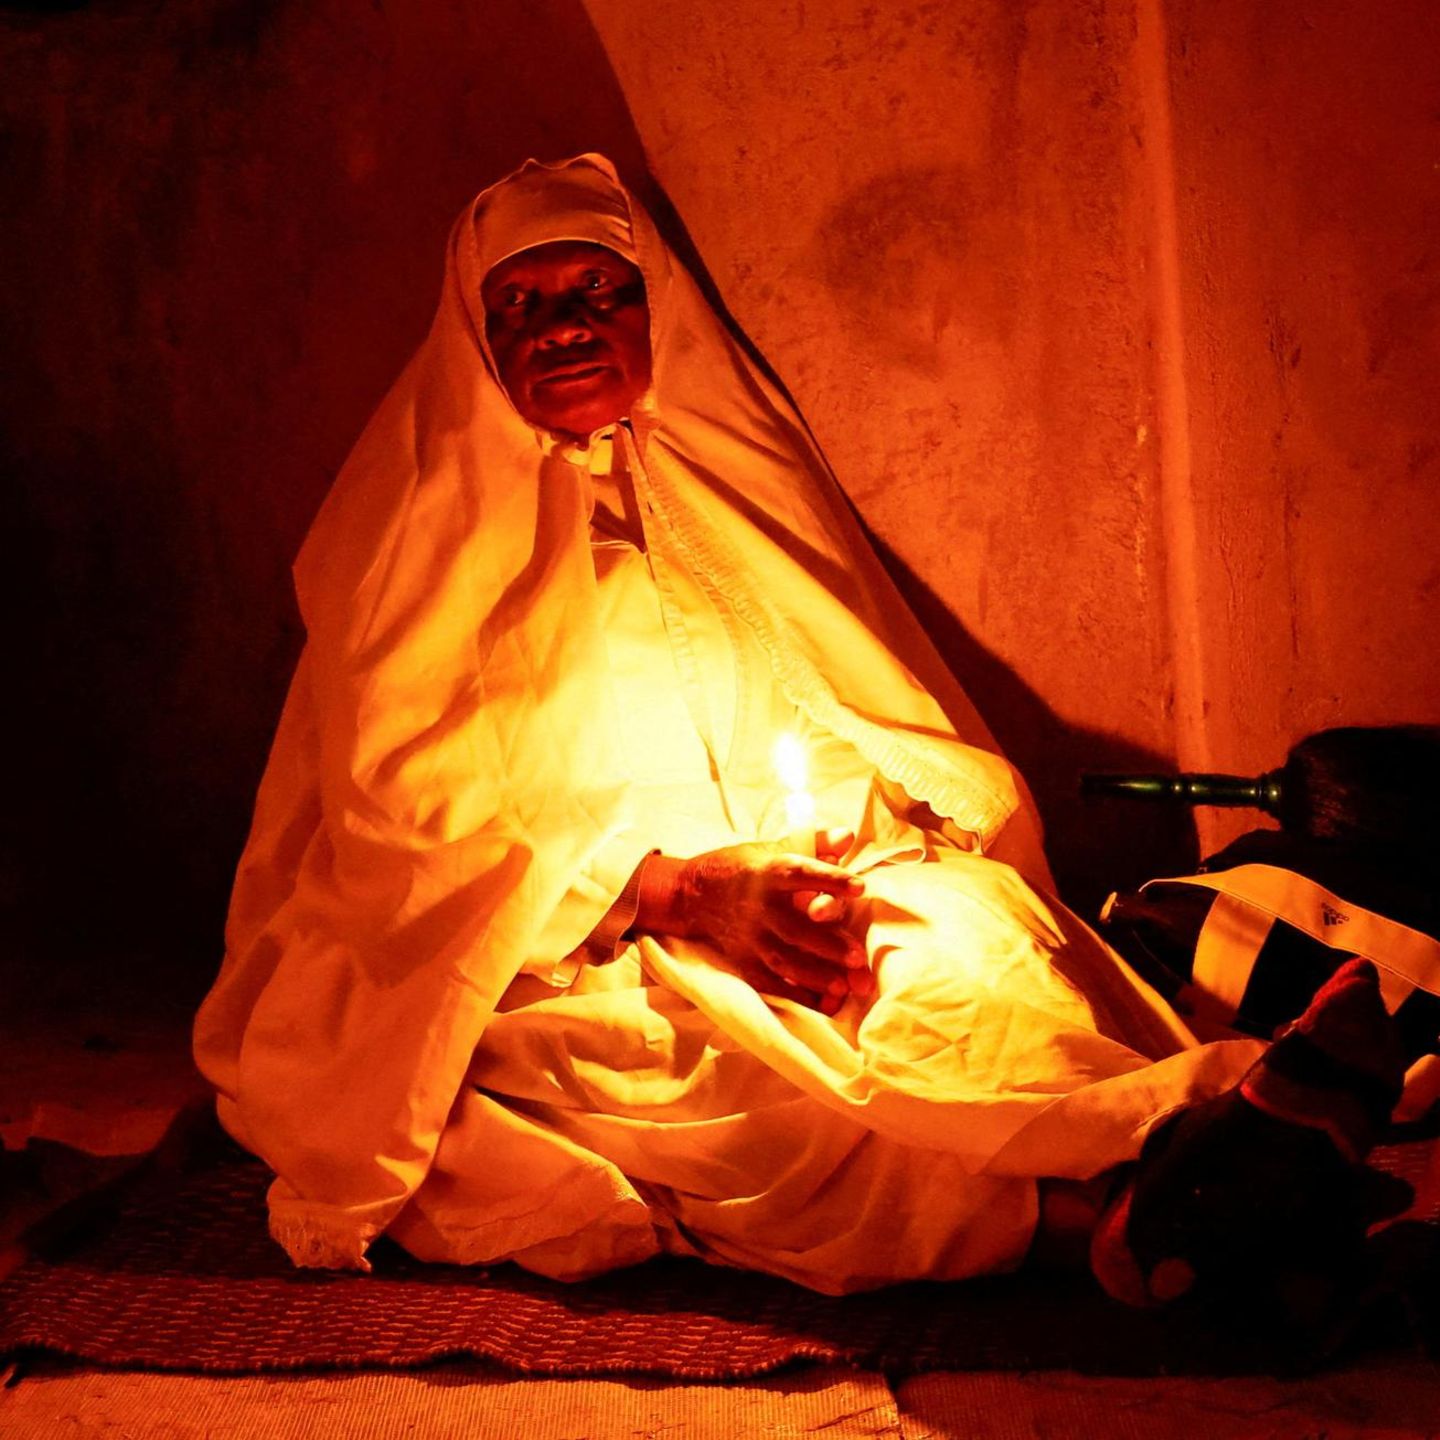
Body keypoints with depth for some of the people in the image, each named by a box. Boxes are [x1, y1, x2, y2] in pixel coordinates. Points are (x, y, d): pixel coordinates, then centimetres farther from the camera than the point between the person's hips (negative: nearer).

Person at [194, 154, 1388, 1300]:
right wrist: (677, 890, -16)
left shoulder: (738, 474, 15)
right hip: (550, 948, -4)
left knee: (976, 938, -27)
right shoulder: (428, 521, 4)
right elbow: (406, 815, -5)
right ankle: (1158, 1141, -46)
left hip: (783, 885, 5)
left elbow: (865, 717, 15)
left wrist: (857, 836, -9)